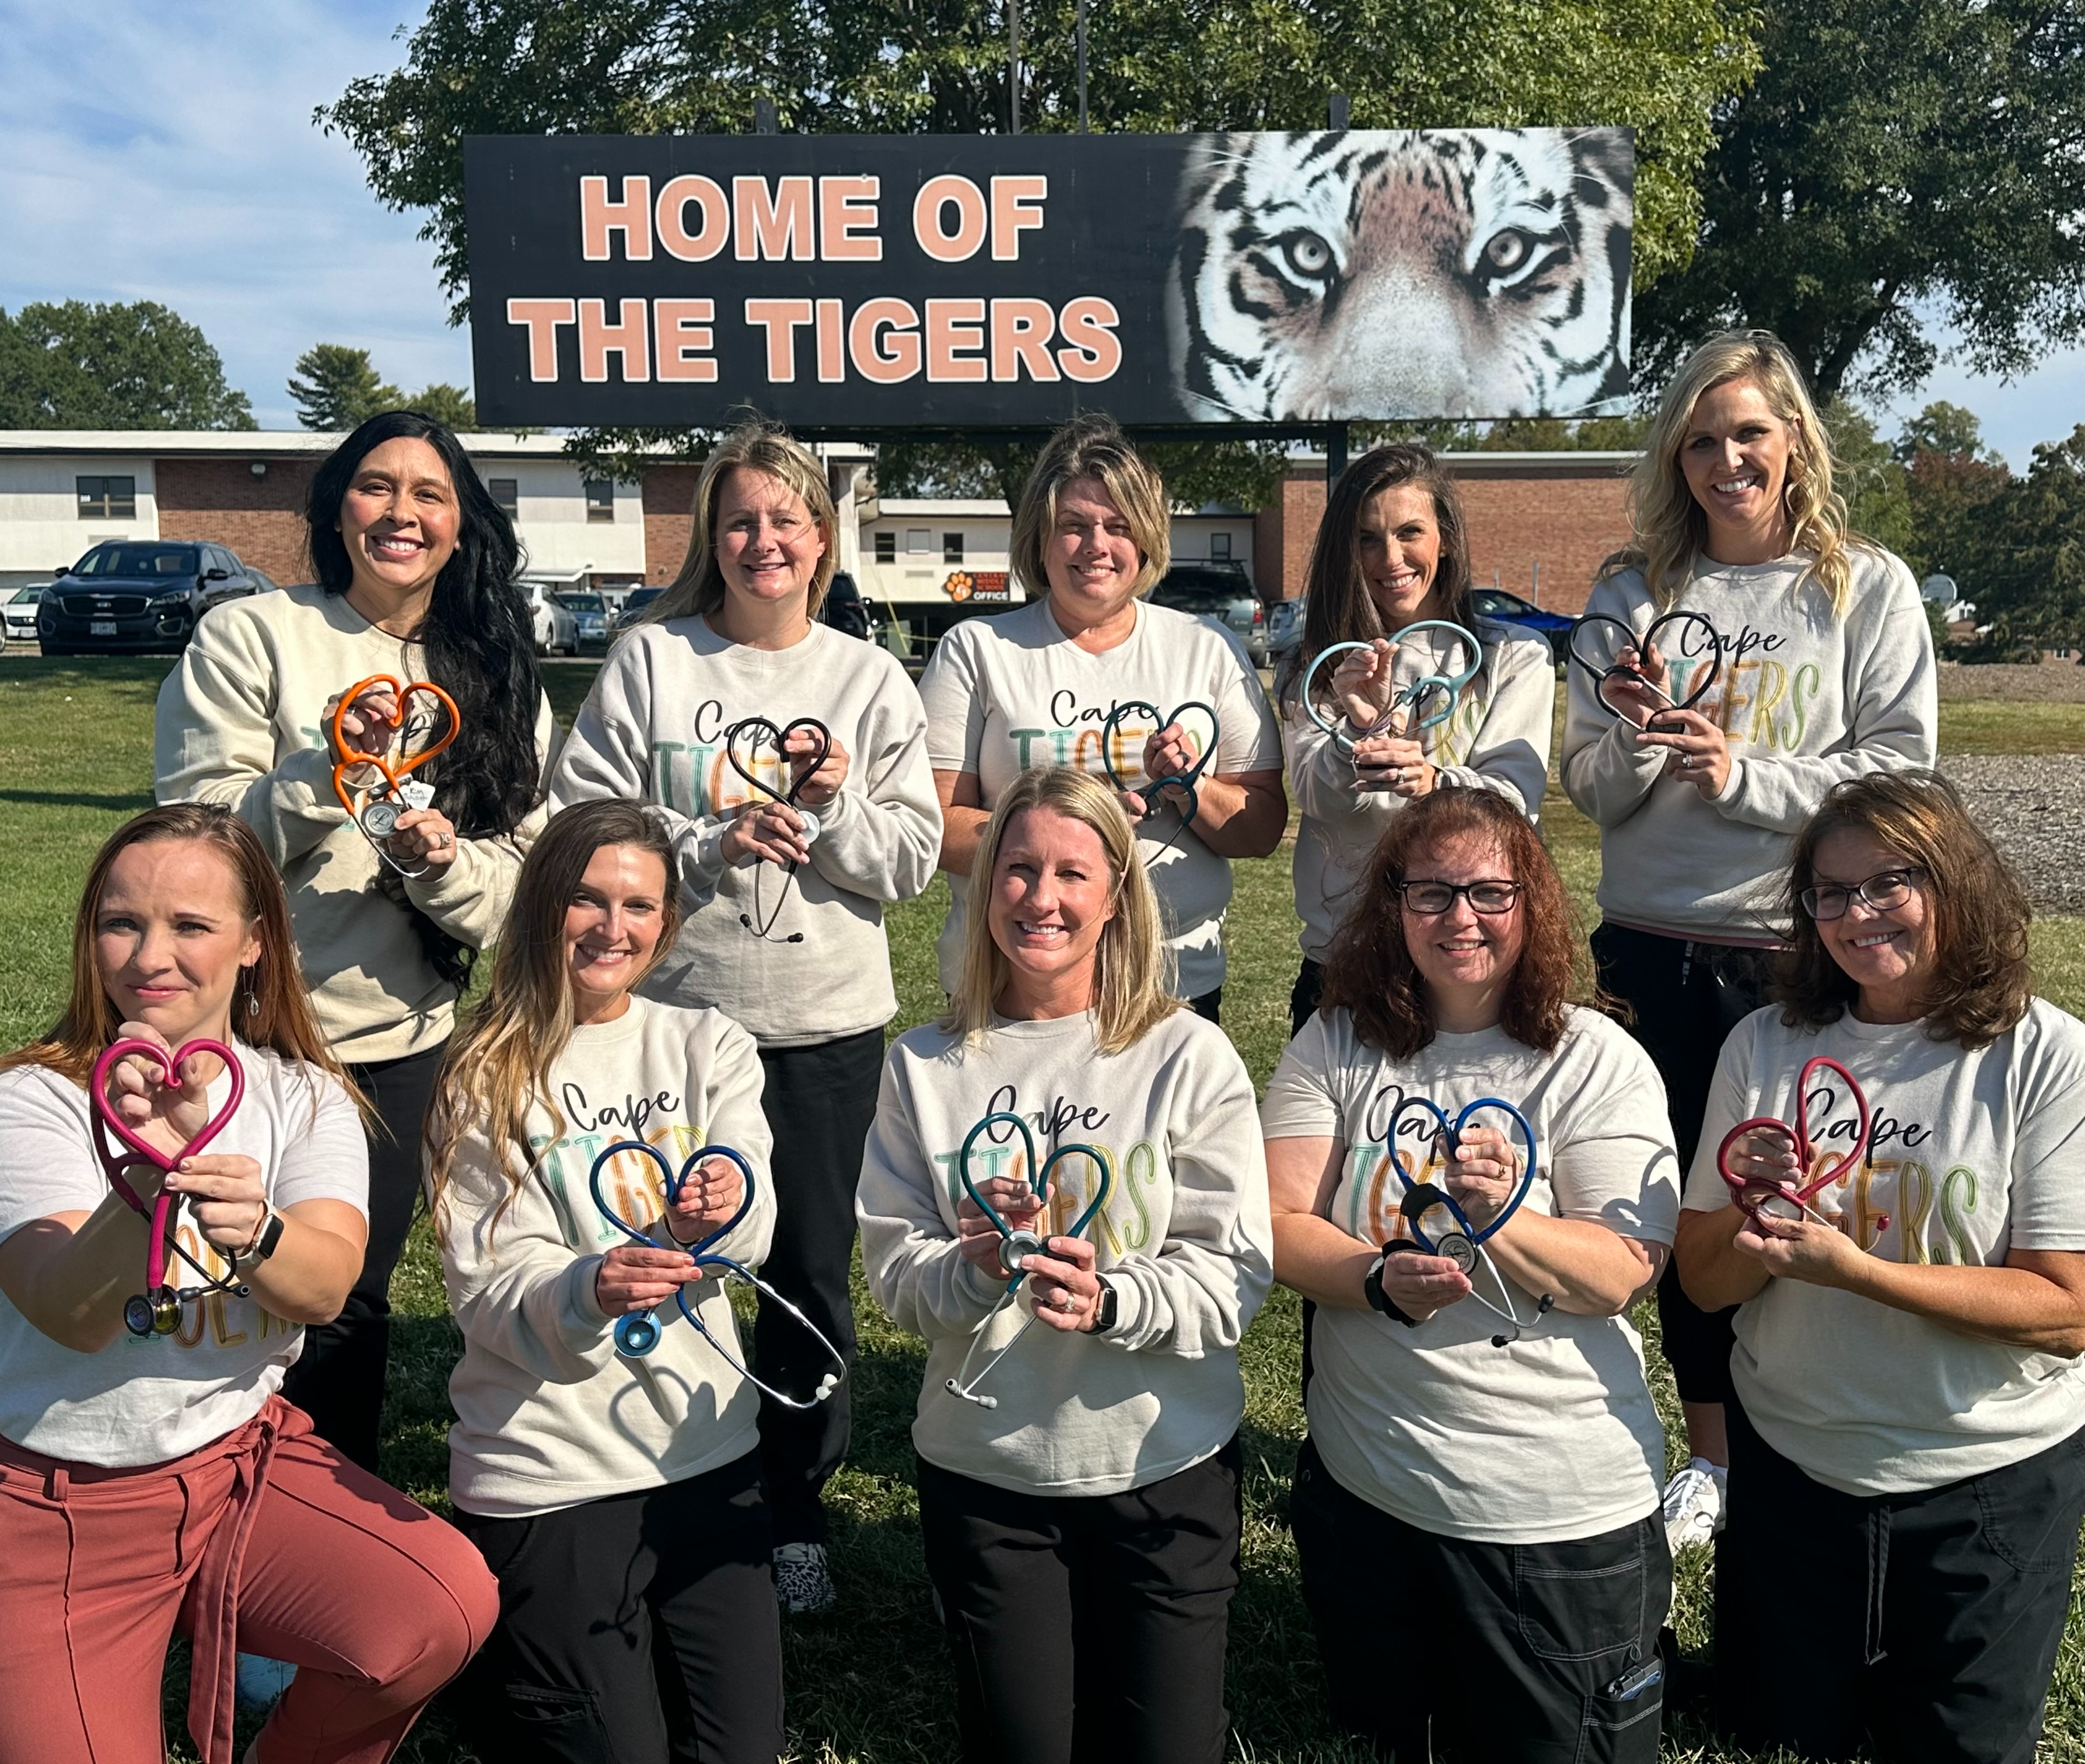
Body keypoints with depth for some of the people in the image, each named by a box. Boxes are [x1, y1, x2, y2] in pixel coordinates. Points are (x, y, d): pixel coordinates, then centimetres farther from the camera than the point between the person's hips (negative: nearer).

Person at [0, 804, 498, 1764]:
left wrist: (252, 1229, -40)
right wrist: (152, 1183, -43)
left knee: (445, 1607, -20)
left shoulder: (307, 1098, -1)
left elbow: (325, 1286, -18)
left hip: (244, 1457, 2)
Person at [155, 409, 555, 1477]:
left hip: (407, 1041, 3)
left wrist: (444, 858, -19)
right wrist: (323, 768, -24)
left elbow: (531, 881, 2)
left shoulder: (498, 677, 6)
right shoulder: (248, 639, -5)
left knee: (353, 1306, 15)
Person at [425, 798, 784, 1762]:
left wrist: (727, 1204, -34)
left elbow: (752, 1228, -10)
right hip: (548, 1472, -3)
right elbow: (489, 1292, -14)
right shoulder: (487, 1077, -7)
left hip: (707, 1447, 4)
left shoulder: (709, 1046, 3)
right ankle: (513, 1668, 33)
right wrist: (590, 1289, -35)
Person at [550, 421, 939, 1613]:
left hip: (827, 1025, 1)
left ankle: (798, 1516, 29)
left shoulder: (871, 680, 5)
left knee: (812, 1278, 9)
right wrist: (711, 845, -16)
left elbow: (913, 859, 2)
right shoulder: (651, 662, 1)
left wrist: (838, 802, -15)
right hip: (673, 1016, -1)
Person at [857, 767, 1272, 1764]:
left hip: (1164, 1468, -1)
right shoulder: (923, 1066, -1)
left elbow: (1234, 1277, -10)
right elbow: (893, 1272, -1)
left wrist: (1109, 1300, -28)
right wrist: (979, 1267, -22)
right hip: (983, 1468, 1)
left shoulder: (1189, 1057, -7)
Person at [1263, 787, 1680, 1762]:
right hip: (1364, 1488, 3)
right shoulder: (1337, 1043, -2)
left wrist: (1504, 1216, -32)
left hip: (1560, 1508, -2)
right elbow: (1279, 1227, -8)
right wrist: (1384, 1280, -25)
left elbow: (1622, 1275, -14)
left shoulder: (1597, 1061, -8)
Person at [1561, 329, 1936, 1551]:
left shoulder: (1869, 588, 2)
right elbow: (1590, 788, 4)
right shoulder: (1637, 589, 7)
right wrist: (1641, 747, -16)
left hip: (1802, 951, -2)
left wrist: (1742, 776, -16)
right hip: (1655, 946, 3)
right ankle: (1712, 1456, 30)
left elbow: (1900, 772, -6)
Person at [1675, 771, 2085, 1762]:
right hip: (1787, 1457, 3)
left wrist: (1855, 1269, -30)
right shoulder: (1766, 1047, -6)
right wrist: (1756, 1216, -25)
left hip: (1989, 1478, -3)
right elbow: (1702, 1284, -3)